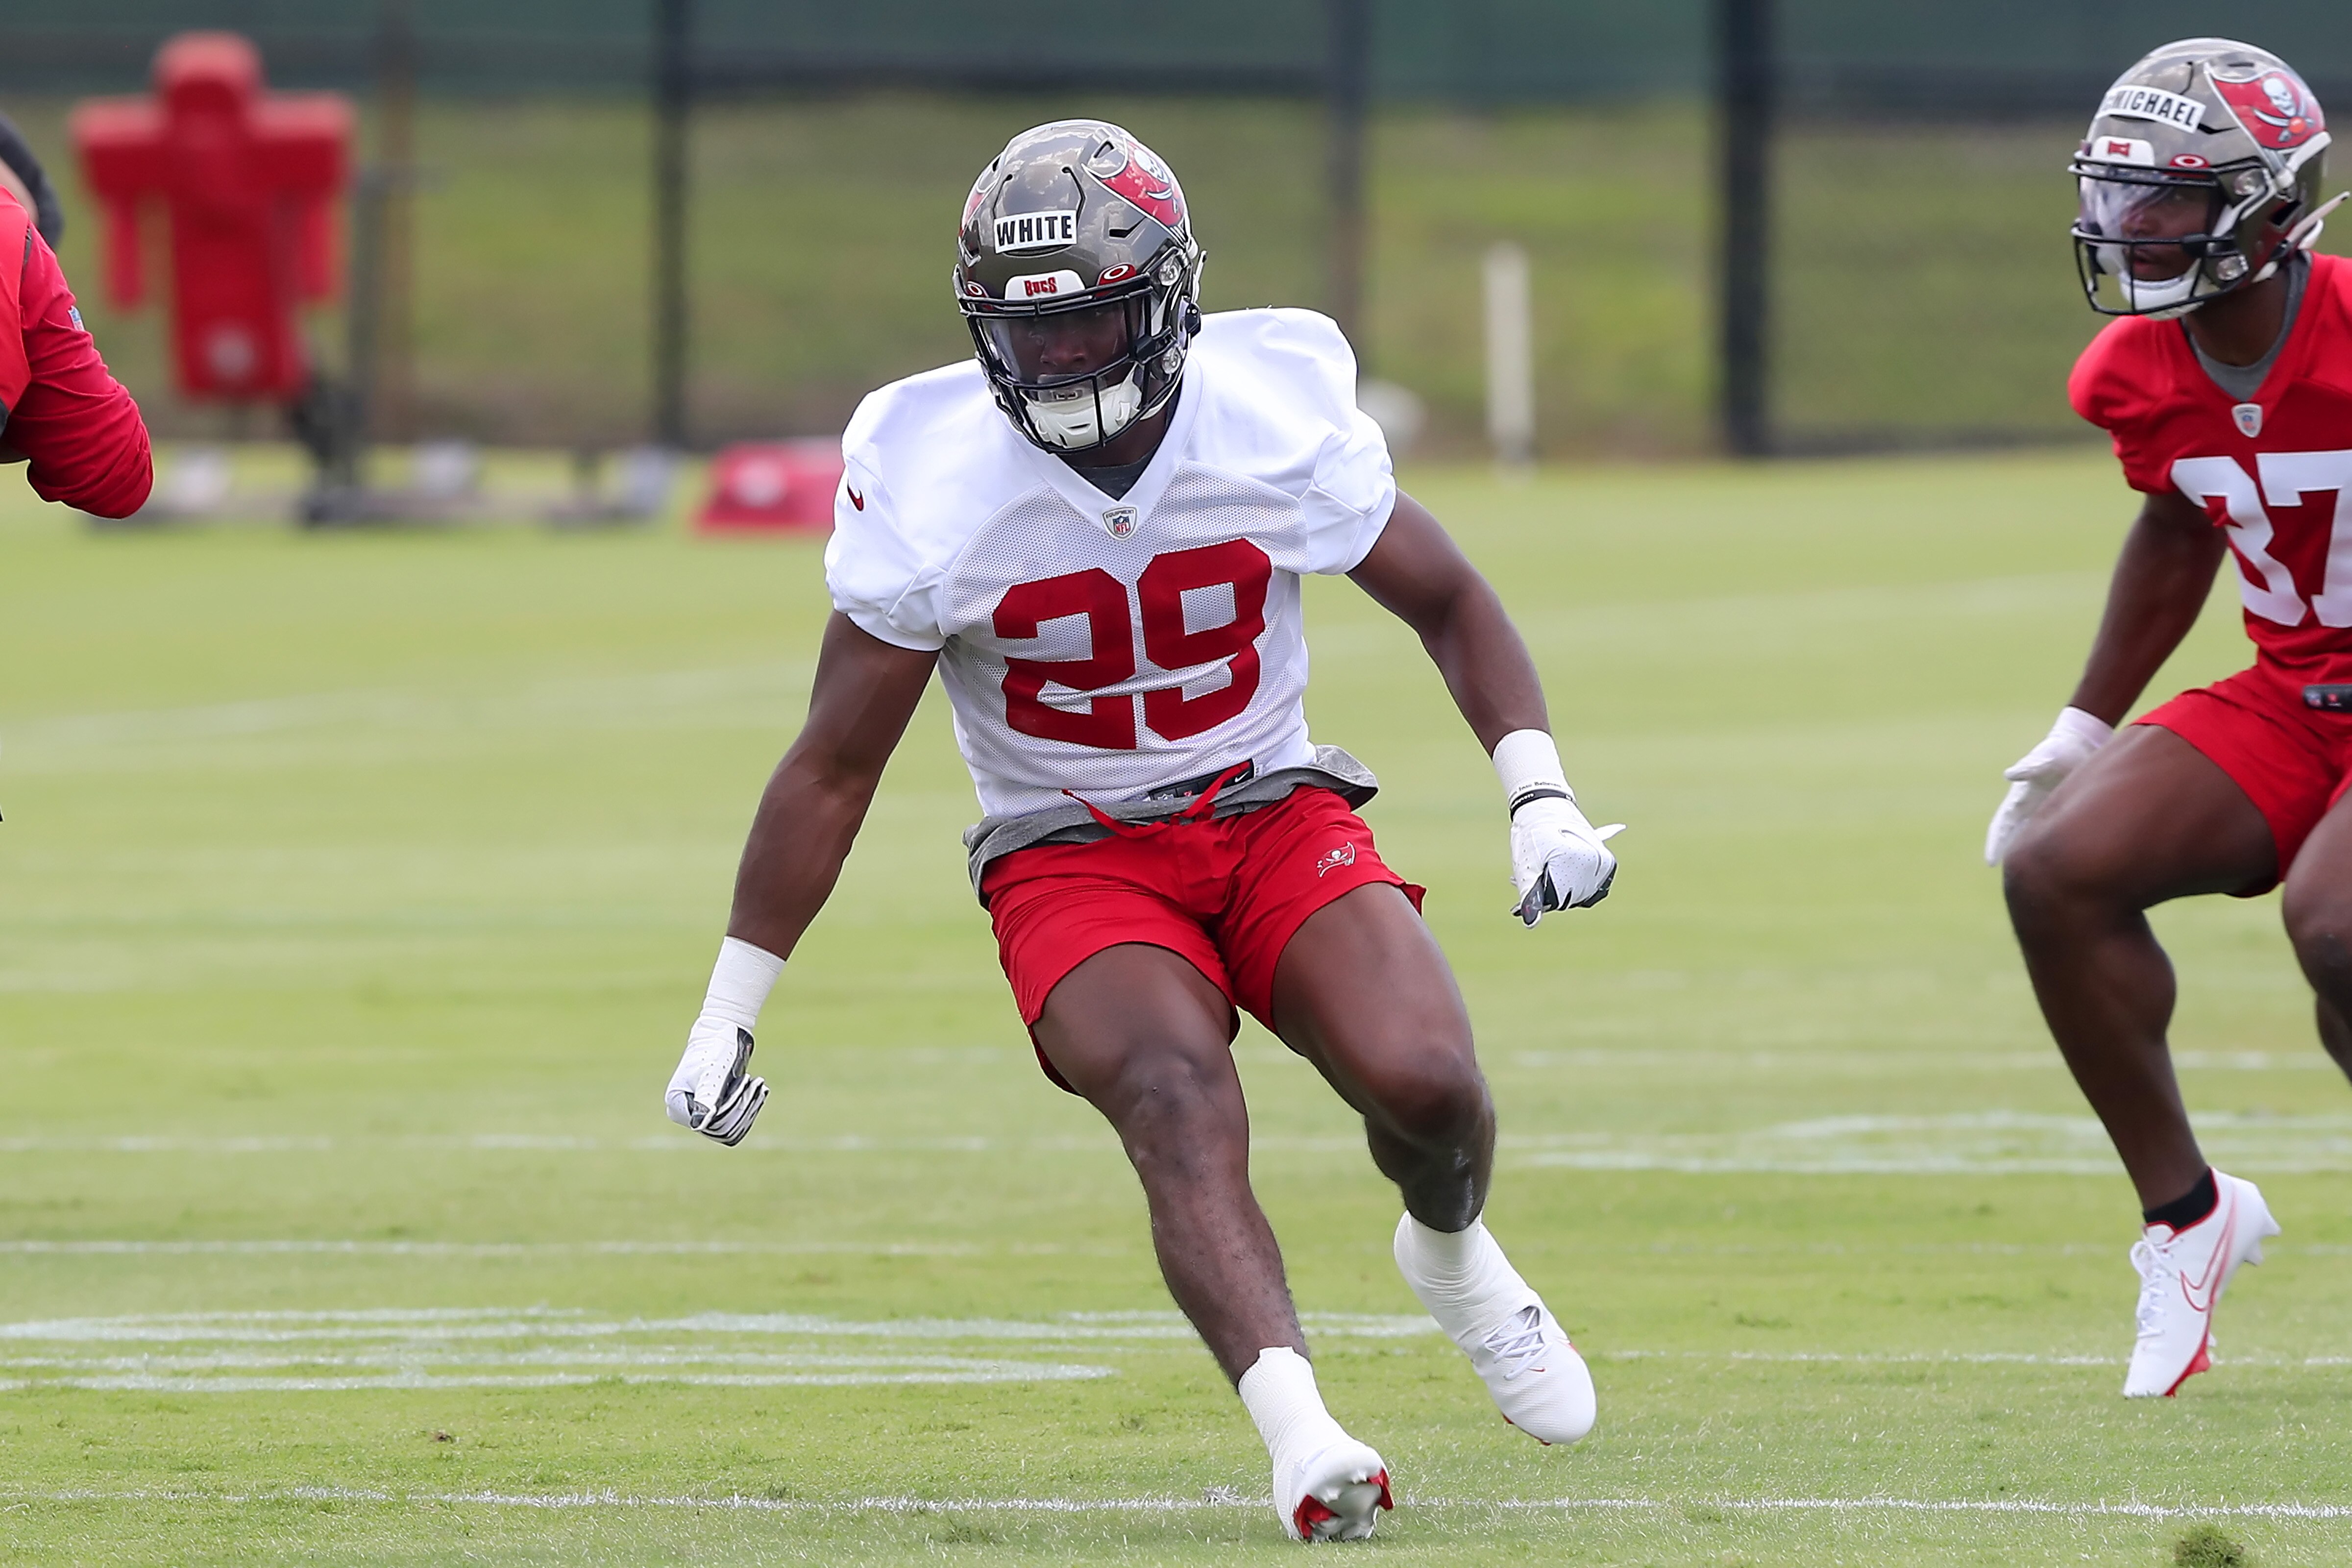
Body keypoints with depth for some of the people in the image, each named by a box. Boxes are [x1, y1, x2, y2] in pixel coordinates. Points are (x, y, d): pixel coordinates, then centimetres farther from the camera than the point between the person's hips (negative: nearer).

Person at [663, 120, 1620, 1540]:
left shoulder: (1281, 424, -14)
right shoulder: (936, 491, -16)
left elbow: (1449, 601, 5)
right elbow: (834, 766, -7)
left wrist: (1541, 802, -6)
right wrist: (729, 1017, -4)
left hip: (1277, 812, 2)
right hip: (1070, 856, -1)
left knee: (1425, 1083, -20)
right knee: (1178, 1102, -30)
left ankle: (1452, 1253, 16)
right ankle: (1300, 1432, -45)